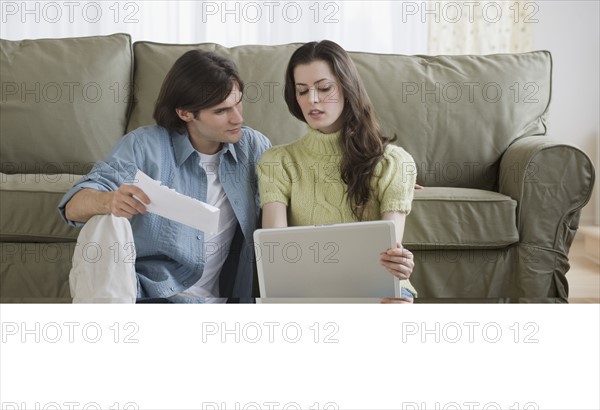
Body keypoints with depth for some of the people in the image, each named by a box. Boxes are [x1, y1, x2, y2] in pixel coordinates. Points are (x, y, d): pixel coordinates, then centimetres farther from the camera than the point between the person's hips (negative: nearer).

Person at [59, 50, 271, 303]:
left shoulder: (254, 147, 5)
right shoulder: (144, 146, -2)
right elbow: (73, 206, -10)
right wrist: (108, 201, -32)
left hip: (207, 299, 0)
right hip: (140, 290, 0)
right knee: (107, 221, -29)